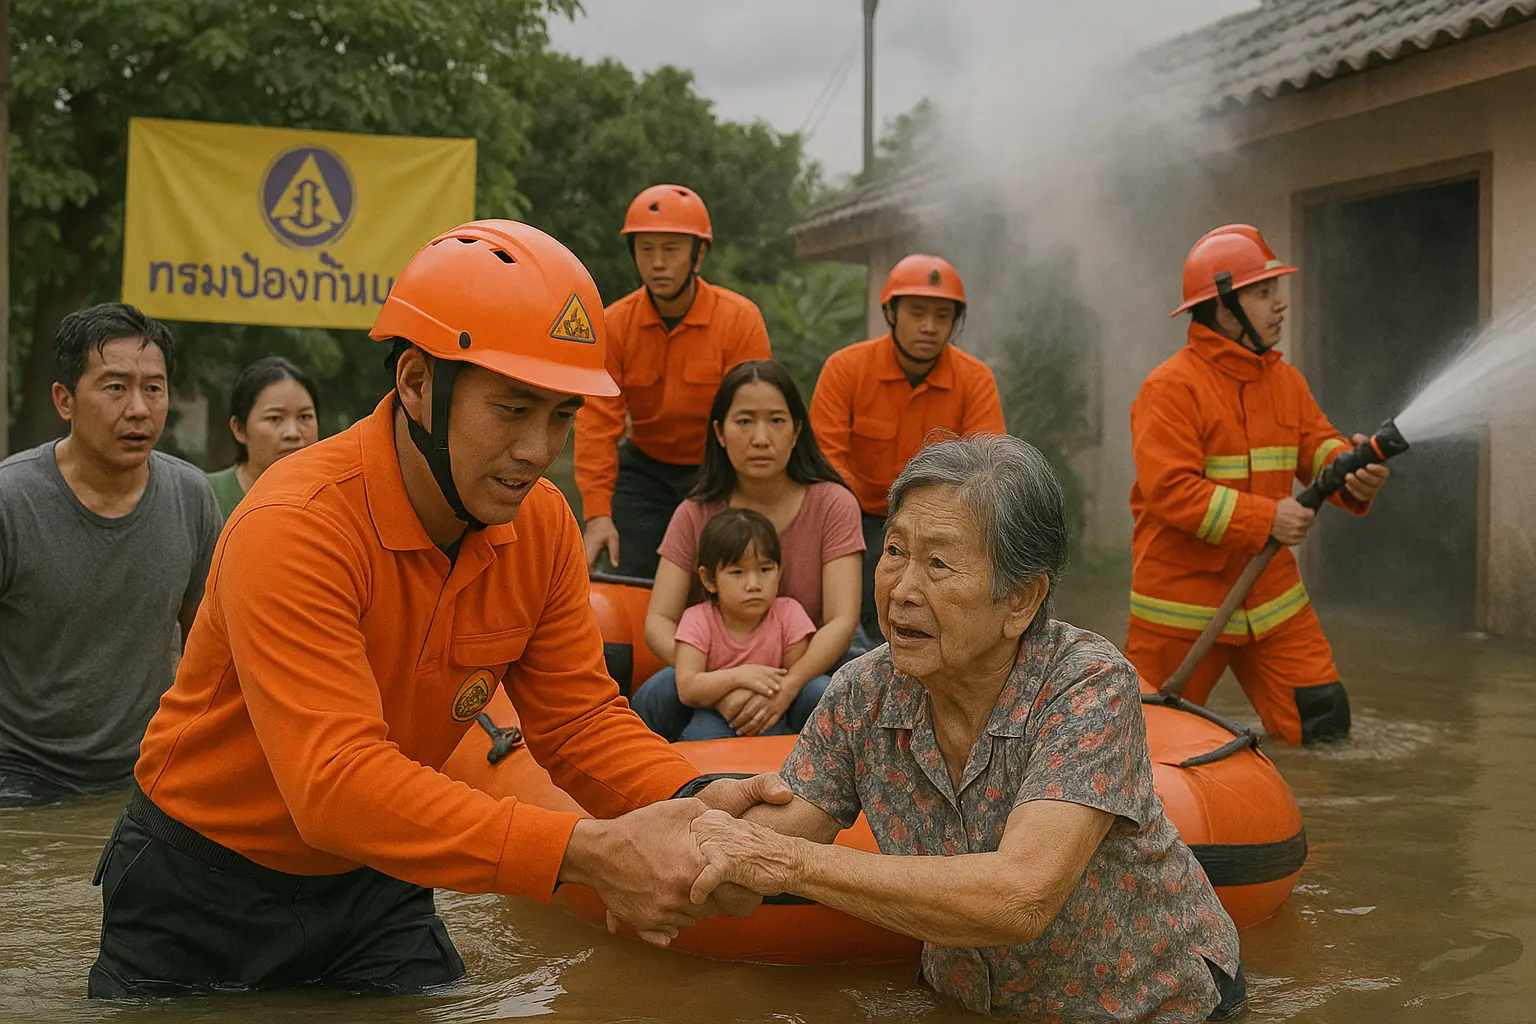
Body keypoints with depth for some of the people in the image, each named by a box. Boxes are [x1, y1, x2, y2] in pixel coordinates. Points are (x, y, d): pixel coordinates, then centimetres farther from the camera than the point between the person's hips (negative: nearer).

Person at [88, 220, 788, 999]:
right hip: (201, 892, -4)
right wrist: (584, 852, -48)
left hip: (370, 887, 5)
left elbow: (580, 717, -9)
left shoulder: (541, 525, -12)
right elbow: (336, 782, -40)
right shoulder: (293, 531, -32)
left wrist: (691, 803, -30)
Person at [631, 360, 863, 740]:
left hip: (807, 675, -1)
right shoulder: (695, 515, 1)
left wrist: (788, 684, -34)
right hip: (717, 673, 1)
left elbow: (842, 620, -14)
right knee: (656, 695, -31)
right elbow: (659, 621, -9)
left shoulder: (833, 504, -4)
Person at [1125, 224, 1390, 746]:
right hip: (1183, 601, -6)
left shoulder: (1285, 379, 9)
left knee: (1323, 723, 0)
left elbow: (1316, 444, 5)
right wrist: (1265, 519, -26)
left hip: (1270, 594, 6)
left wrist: (1353, 473, -19)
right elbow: (1169, 490, -24)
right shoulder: (1170, 388, -15)